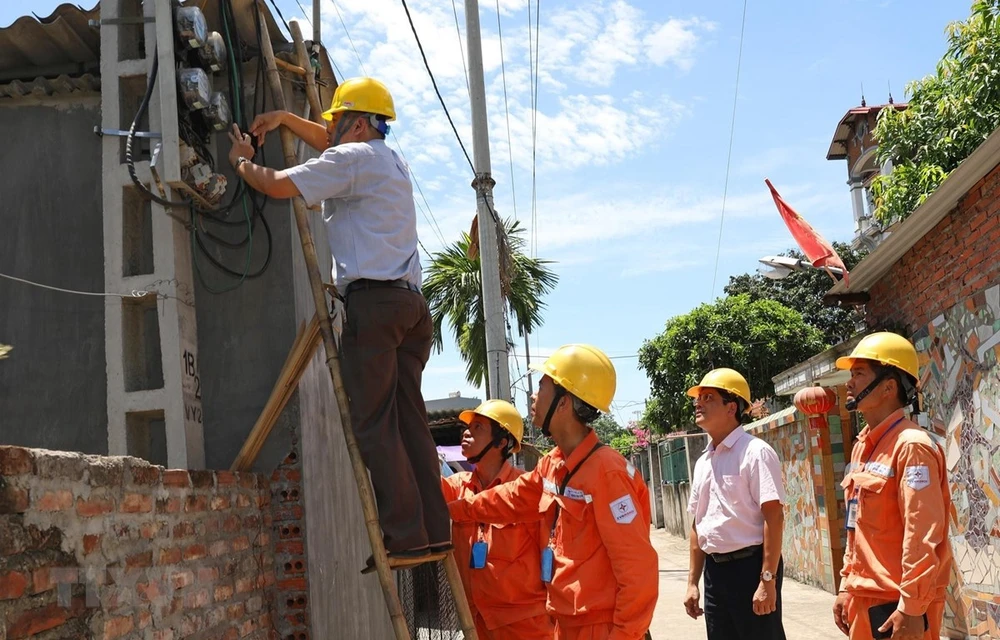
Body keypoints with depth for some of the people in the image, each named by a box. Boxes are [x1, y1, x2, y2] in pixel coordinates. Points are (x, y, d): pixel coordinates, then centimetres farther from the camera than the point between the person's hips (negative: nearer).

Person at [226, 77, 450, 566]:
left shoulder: (352, 158, -2)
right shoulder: (390, 161, 25)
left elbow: (277, 185, -8)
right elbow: (330, 144, 43)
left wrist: (241, 161, 12)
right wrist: (286, 119, 32)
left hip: (372, 299, -9)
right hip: (410, 301, 9)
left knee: (373, 424, -9)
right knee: (408, 418, 7)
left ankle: (404, 537, -12)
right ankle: (433, 530, 4)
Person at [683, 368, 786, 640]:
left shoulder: (755, 452, -10)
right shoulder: (703, 462, 12)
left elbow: (774, 517, -16)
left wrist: (768, 580, -20)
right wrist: (693, 582, 14)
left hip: (750, 565, -7)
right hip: (714, 569, 7)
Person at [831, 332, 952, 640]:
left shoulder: (911, 446, -15)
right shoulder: (862, 447, 12)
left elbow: (922, 537, -20)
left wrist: (912, 608, -20)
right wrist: (847, 588, 16)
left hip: (898, 604, -8)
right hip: (865, 598, 8)